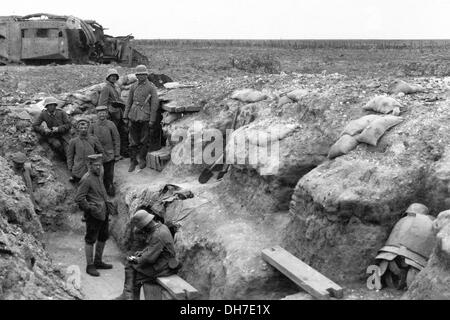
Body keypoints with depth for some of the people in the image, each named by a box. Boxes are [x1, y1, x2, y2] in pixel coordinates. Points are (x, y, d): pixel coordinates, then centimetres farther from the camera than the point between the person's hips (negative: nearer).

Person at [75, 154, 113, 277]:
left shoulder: (99, 176, 10)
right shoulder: (86, 179, -17)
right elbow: (78, 198, -20)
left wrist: (107, 203, 15)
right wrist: (90, 209, -18)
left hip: (103, 213, 9)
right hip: (93, 215, -9)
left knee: (103, 237, 18)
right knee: (91, 240, 1)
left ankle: (98, 261, 32)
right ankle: (90, 266, 10)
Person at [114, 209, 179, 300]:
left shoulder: (158, 235, -26)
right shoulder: (160, 227, 5)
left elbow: (150, 258, -24)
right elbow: (152, 247, 18)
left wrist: (138, 260, -7)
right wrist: (142, 252, 5)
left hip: (162, 267, -10)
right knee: (130, 264, 4)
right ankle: (127, 294, 2)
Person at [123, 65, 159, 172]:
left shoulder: (151, 87, -1)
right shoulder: (133, 87, 11)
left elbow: (155, 104, -4)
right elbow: (129, 102, 15)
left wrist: (152, 120, -9)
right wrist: (125, 117, 9)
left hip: (145, 118, -3)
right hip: (133, 117, 3)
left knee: (144, 140, 3)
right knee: (133, 141, 5)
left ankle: (142, 158, 19)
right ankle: (133, 161, 12)